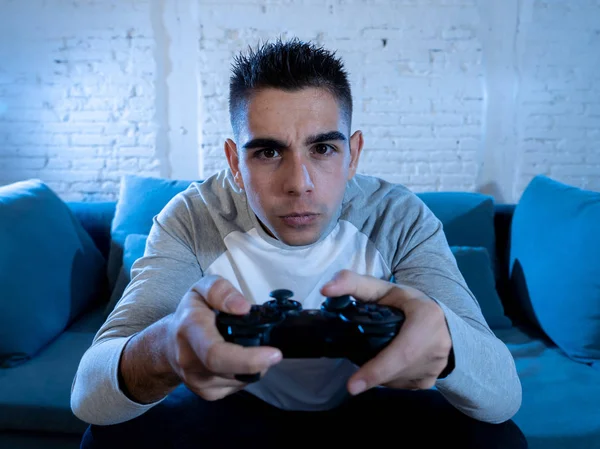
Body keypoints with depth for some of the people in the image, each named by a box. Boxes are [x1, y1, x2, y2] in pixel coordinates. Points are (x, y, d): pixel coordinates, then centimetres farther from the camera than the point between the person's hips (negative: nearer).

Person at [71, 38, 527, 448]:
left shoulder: (400, 219, -22)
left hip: (364, 408, 2)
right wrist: (162, 351, -55)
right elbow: (88, 395, -30)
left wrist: (441, 339, -53)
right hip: (239, 409, -1)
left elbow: (505, 394, -28)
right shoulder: (192, 220, -23)